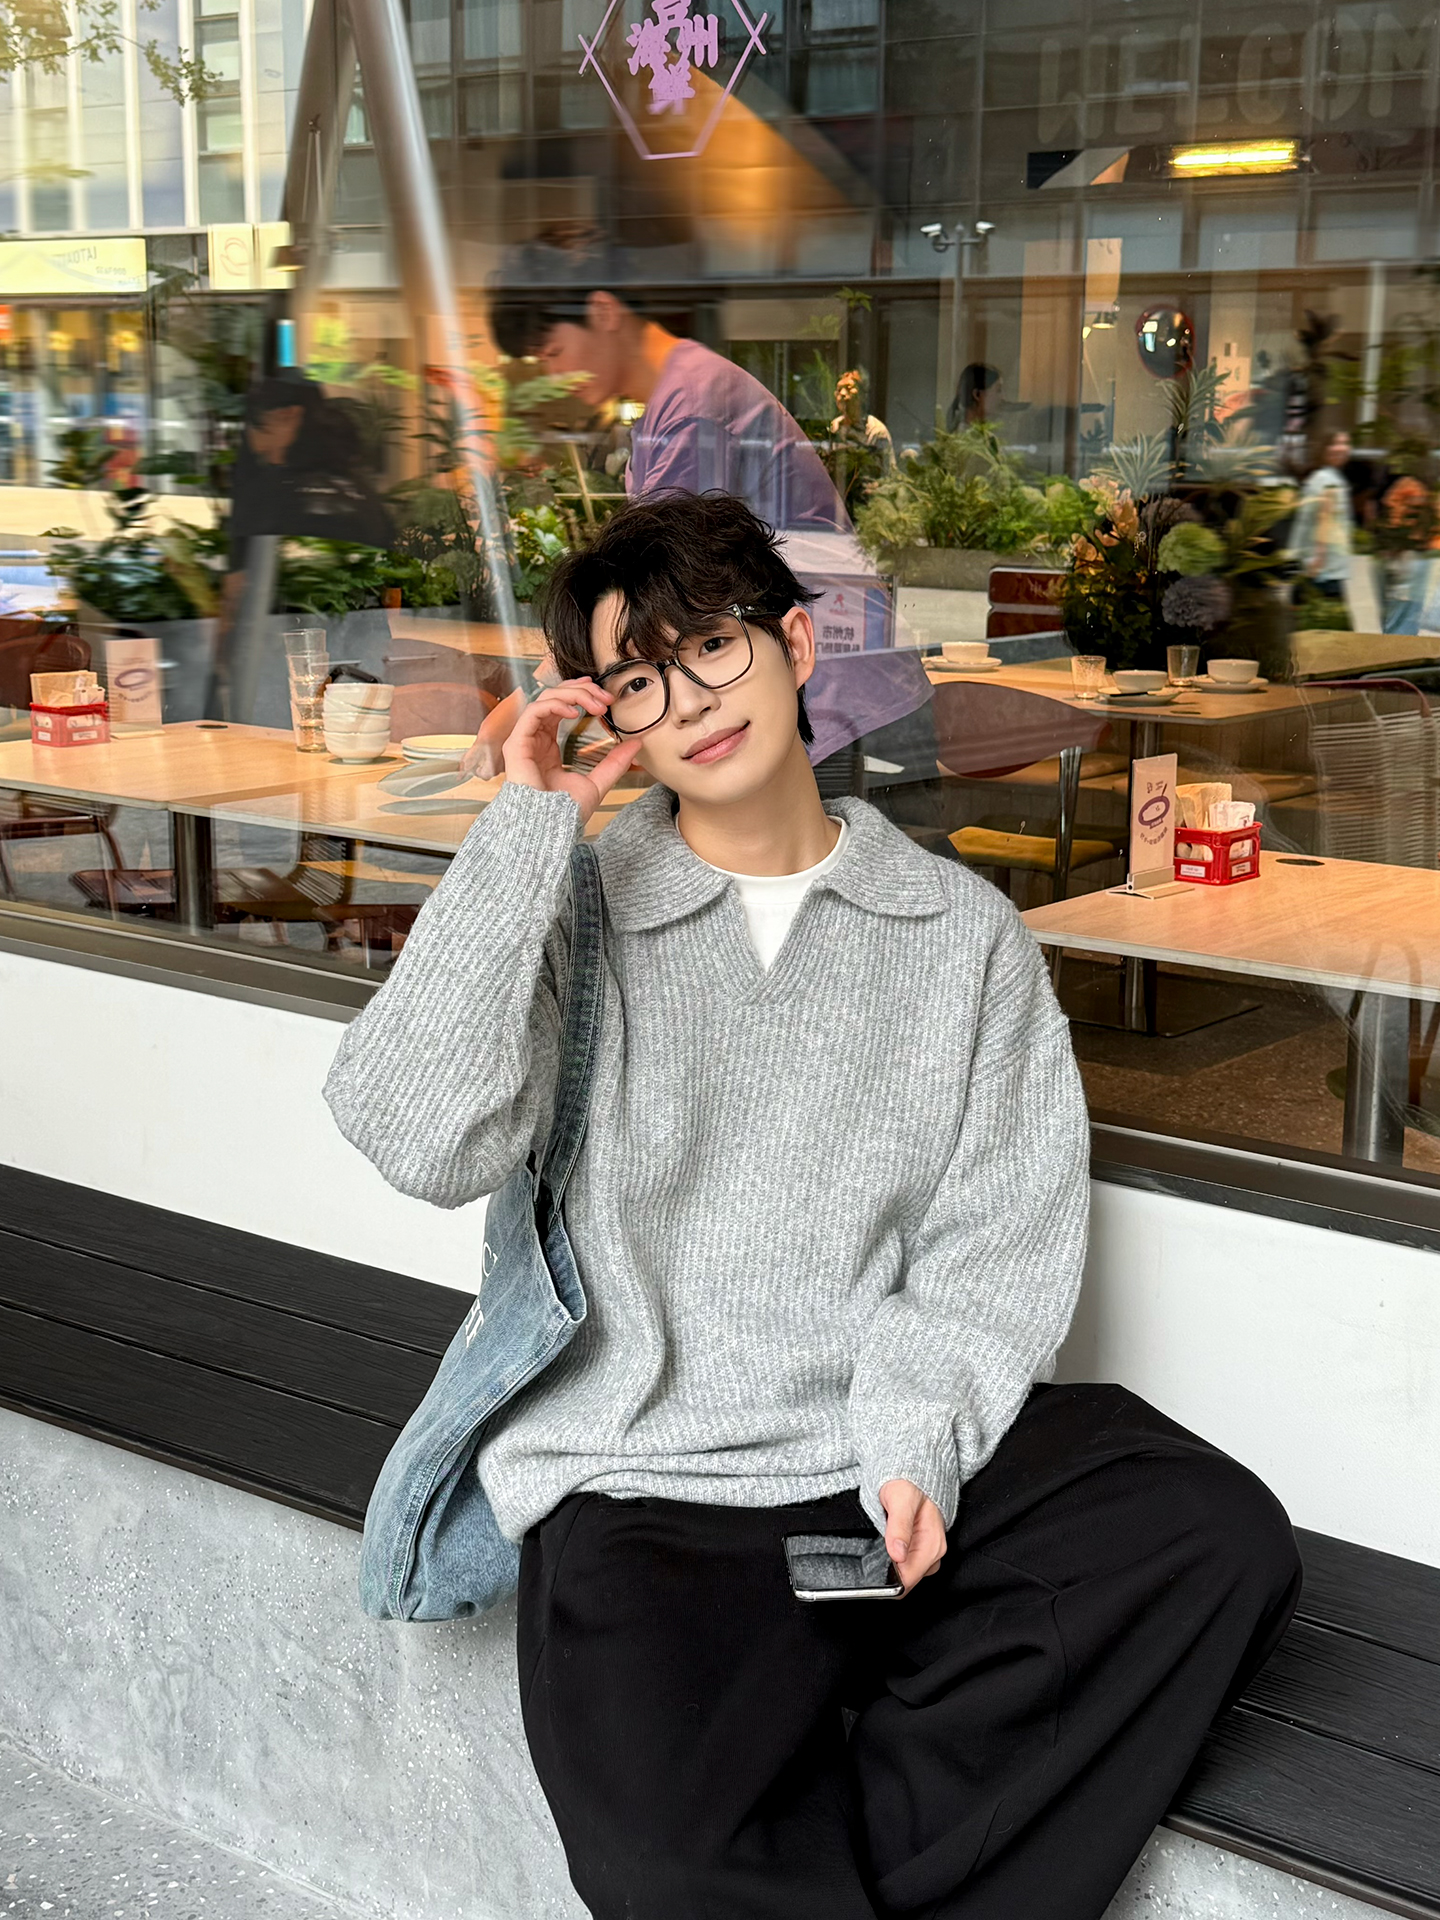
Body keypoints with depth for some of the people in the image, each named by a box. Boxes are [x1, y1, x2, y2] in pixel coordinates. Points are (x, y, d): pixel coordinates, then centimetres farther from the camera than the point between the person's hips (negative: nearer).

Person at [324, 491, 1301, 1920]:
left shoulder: (961, 931, 10)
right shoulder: (577, 908, 5)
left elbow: (1002, 1238, 4)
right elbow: (425, 1143, -12)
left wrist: (917, 1437, -13)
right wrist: (524, 833, -11)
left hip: (911, 1444, 3)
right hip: (646, 1474, -3)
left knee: (1220, 1537, -23)